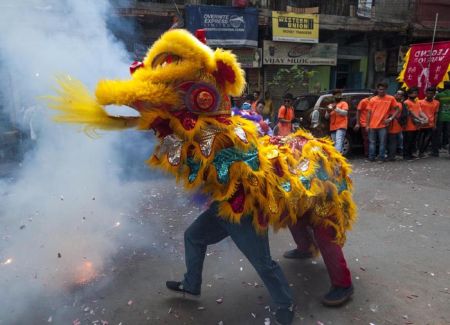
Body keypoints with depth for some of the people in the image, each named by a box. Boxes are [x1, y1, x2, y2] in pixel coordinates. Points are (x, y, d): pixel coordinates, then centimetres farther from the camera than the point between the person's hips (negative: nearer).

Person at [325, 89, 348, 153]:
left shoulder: (344, 103, 10)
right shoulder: (331, 105, 23)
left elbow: (345, 113, -7)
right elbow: (326, 117, 19)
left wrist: (336, 108, -17)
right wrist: (328, 112, -3)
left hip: (341, 127, -5)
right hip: (333, 128, 6)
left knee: (338, 143, -22)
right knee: (334, 144, 1)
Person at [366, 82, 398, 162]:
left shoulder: (391, 98, 1)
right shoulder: (372, 99, 5)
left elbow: (397, 110, 5)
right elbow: (369, 113, 7)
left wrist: (390, 118, -9)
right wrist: (367, 125, 3)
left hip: (383, 125, -2)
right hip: (372, 125, 2)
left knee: (382, 142, 1)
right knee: (372, 142, 7)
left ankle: (382, 157, 9)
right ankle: (371, 157, 15)